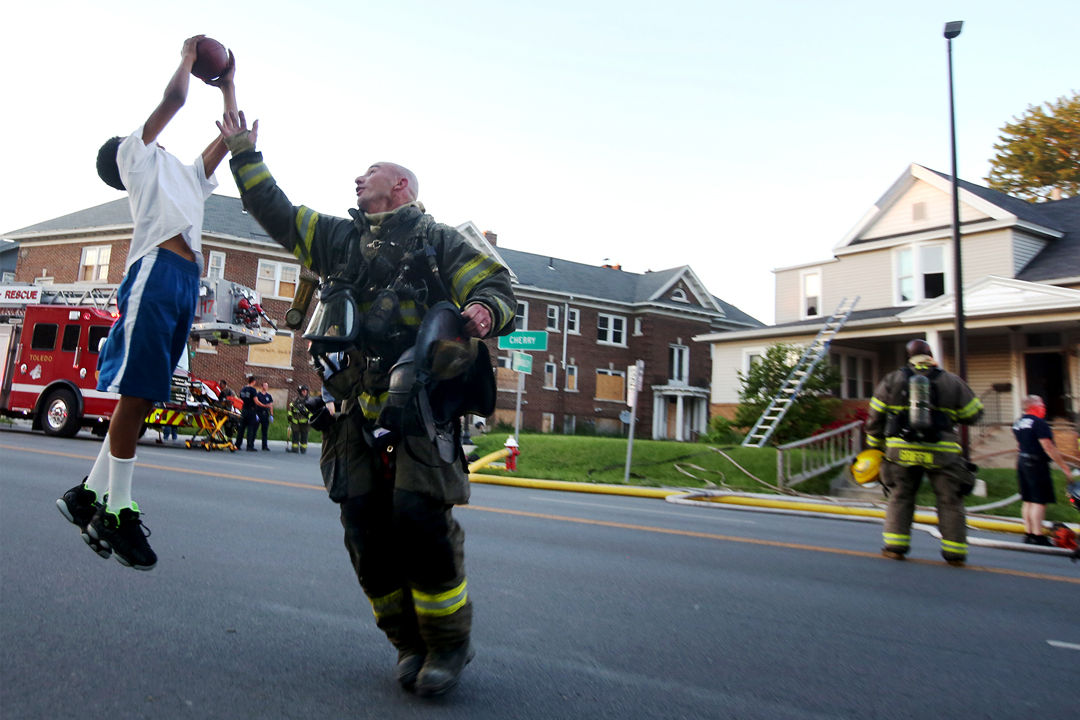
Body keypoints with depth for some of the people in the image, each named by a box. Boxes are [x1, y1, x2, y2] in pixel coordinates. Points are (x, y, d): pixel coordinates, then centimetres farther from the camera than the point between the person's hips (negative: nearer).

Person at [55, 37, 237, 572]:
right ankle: (116, 513, -6)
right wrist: (188, 56, 25)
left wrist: (228, 83, 41)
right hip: (156, 269, -7)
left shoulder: (187, 176, 36)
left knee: (142, 395, 4)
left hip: (187, 281, 7)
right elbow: (173, 97, 9)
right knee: (136, 391, -10)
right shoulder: (137, 156, 17)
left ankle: (88, 494, 12)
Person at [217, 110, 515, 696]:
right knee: (366, 528, -1)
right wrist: (243, 151, 35)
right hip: (356, 408, 5)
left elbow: (496, 286, 3)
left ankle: (449, 642, 3)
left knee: (419, 517, -16)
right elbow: (273, 210, 33)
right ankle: (409, 642, 15)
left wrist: (485, 311, -19)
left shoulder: (439, 241, 12)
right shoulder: (337, 238, 26)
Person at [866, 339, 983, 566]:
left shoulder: (891, 381, 5)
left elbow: (876, 418, 8)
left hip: (902, 451, 1)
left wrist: (875, 446, 19)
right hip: (942, 454, -1)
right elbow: (973, 414, 11)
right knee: (950, 502, 10)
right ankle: (954, 552, 11)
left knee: (900, 498, 11)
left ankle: (895, 546, 7)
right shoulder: (952, 382, 4)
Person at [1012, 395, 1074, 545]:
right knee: (1039, 501, -6)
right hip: (1036, 464, -8)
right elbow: (1048, 447, -17)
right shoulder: (1039, 423, -14)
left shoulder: (1018, 423, 11)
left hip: (1022, 462, 8)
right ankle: (1037, 536, -6)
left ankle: (1028, 533, 15)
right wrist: (1064, 466, -12)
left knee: (1028, 501, 12)